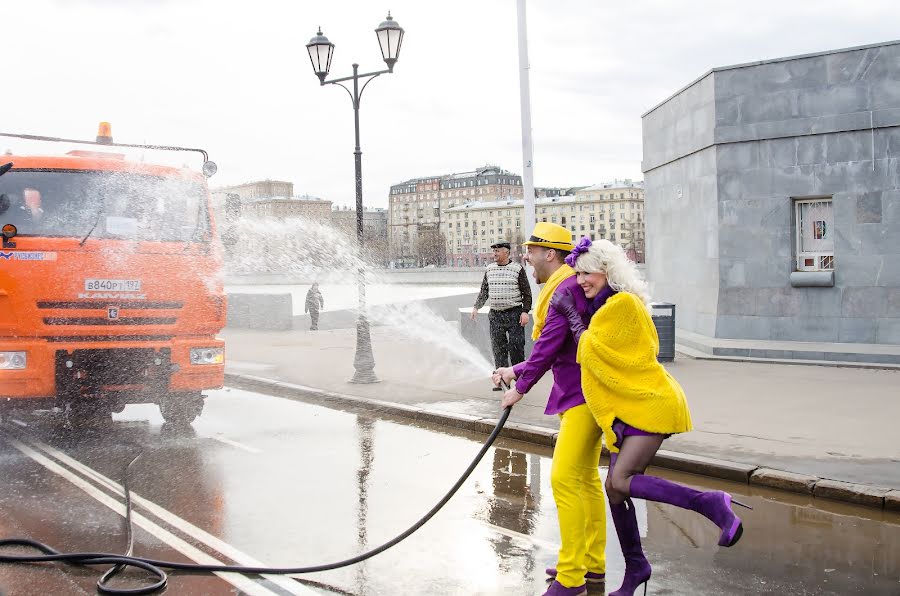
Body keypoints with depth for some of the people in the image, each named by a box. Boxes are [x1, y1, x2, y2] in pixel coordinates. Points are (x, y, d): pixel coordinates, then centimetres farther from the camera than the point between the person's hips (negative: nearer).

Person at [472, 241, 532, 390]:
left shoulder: (518, 269, -1)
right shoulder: (489, 269, 11)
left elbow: (527, 293, 0)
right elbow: (484, 292, 19)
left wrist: (525, 311, -9)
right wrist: (476, 307, 7)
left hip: (514, 314, -4)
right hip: (495, 315, 4)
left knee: (516, 348, -6)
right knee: (498, 349, 1)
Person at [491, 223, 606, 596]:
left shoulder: (568, 289, -18)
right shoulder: (562, 289, 15)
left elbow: (550, 345, -21)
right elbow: (551, 348, 20)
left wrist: (521, 387, -11)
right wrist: (516, 372, 14)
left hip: (584, 396, -11)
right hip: (580, 395, 11)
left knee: (564, 479, -12)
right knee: (586, 478, 16)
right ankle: (592, 564, 28)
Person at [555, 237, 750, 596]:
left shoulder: (623, 303, -14)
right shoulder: (607, 306, 16)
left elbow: (589, 347, -14)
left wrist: (571, 313, -4)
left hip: (651, 404, -10)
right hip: (627, 408, 10)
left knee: (620, 482, -21)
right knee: (615, 488, 7)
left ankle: (710, 503, -14)